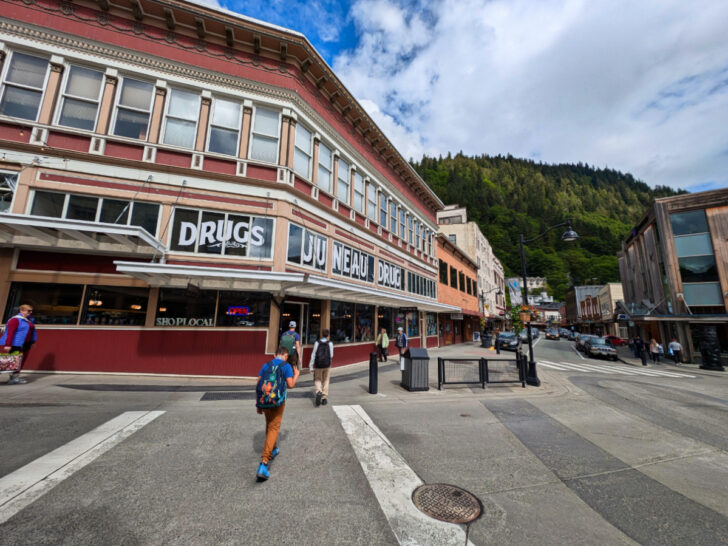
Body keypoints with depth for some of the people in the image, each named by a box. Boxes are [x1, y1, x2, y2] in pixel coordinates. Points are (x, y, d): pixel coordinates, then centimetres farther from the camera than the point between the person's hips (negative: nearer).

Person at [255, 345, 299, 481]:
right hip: (277, 402, -5)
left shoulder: (266, 365, 6)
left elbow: (258, 386, 6)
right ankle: (264, 463, -7)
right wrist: (296, 375, 8)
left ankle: (273, 450, 44)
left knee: (269, 426, 25)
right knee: (274, 429, 2)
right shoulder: (286, 366, -6)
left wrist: (258, 404, 14)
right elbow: (290, 385, -11)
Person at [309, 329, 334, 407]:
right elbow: (331, 355, -4)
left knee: (317, 380, 16)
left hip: (318, 365, 0)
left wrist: (311, 367, 0)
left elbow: (313, 355, -5)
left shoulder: (317, 343, -5)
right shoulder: (330, 344, -5)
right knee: (325, 381, 16)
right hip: (327, 365, 1)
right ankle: (324, 398, 16)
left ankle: (318, 392, -10)